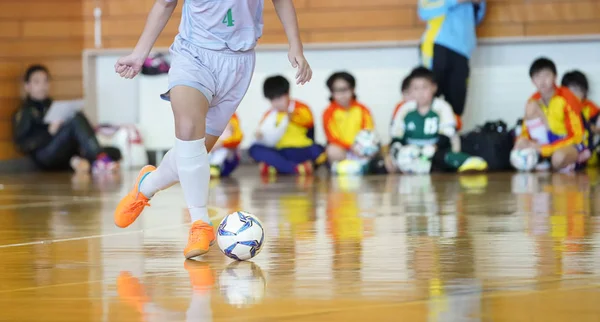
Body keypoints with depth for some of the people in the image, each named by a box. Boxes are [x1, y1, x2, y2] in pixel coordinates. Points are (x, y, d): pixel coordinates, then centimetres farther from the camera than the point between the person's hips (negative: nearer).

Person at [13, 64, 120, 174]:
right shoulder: (24, 113, 12)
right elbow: (23, 144, -2)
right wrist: (49, 132, -17)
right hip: (45, 157, -6)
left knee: (114, 152, -17)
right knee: (78, 119, -29)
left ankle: (78, 161, -39)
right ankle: (100, 160, -45)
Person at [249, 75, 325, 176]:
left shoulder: (301, 108, 1)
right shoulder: (269, 115, 8)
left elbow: (307, 119, -20)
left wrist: (292, 116, -38)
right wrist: (261, 136, -22)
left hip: (301, 152, -2)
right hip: (280, 154, 2)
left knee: (318, 150, -29)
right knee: (255, 149, -23)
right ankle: (297, 168, -34)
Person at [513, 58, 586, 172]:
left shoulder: (567, 98, -18)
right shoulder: (534, 100, -2)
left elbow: (576, 136, -21)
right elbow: (526, 130, 8)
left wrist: (542, 148, -28)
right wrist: (522, 140, -18)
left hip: (569, 143, -6)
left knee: (559, 157, -43)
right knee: (531, 107, -15)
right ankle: (542, 160, -15)